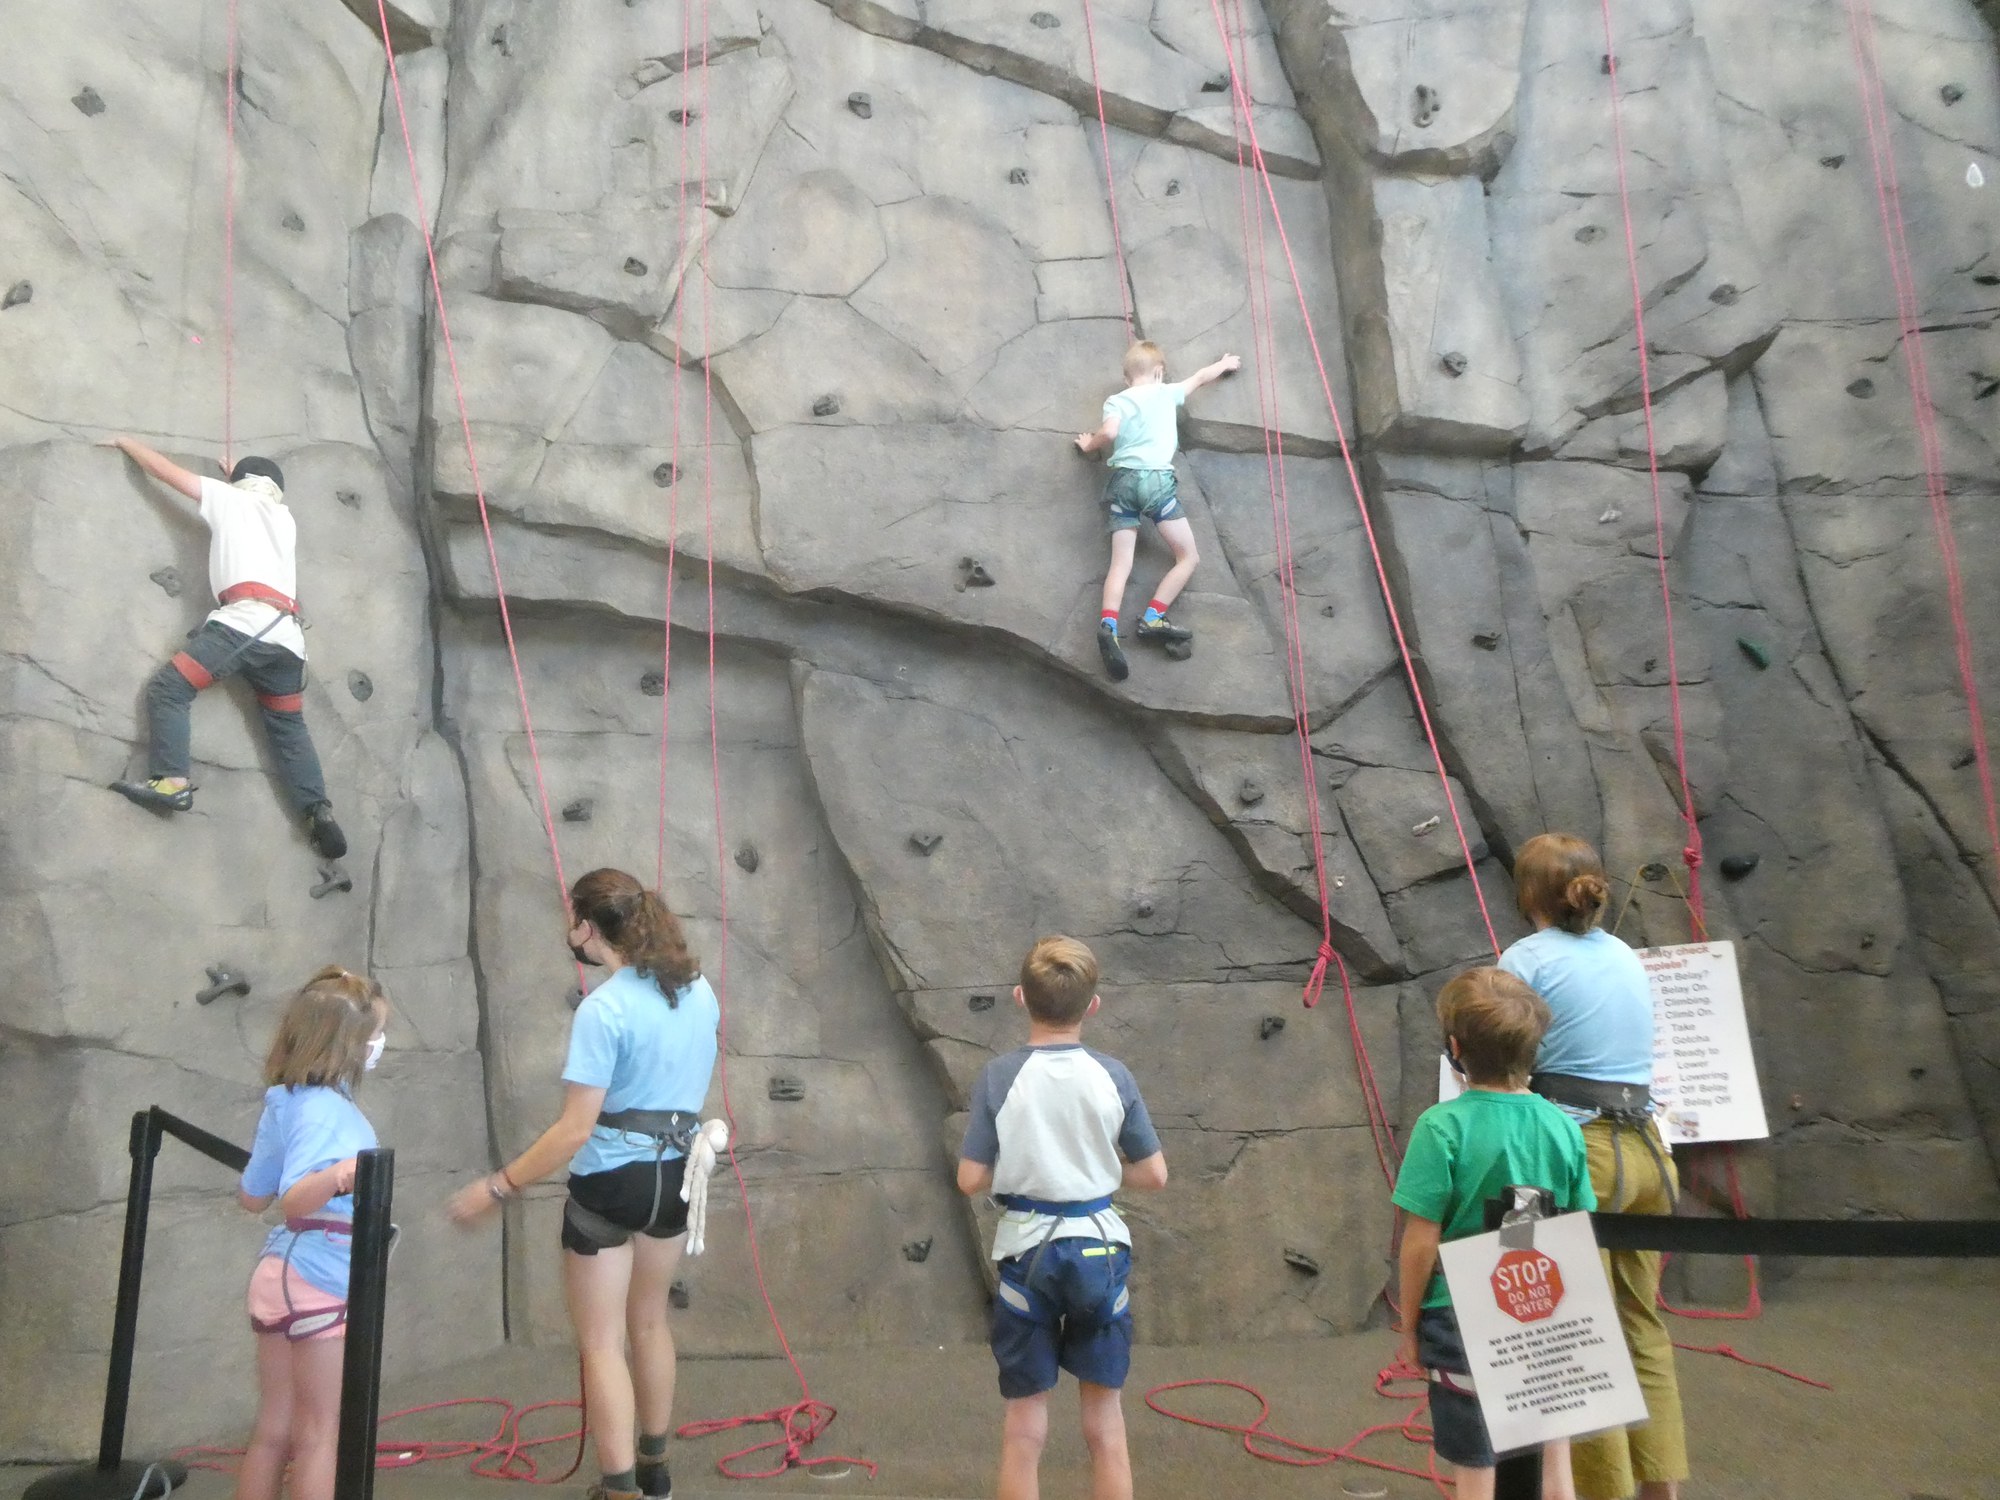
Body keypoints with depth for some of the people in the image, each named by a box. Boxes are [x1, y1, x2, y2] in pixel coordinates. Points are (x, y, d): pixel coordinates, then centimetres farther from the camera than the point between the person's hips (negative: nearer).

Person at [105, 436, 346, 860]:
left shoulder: (232, 499, 18)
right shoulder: (285, 519, 31)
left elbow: (165, 469, 22)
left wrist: (125, 442, 38)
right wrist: (237, 474, 61)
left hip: (244, 622, -6)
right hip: (287, 634, 6)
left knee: (167, 690, 0)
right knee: (290, 726, 12)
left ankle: (171, 782, -15)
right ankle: (319, 811, -4)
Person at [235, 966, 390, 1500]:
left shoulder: (284, 1099, 4)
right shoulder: (324, 1108, -22)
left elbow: (252, 1196, 14)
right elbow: (294, 1199, -35)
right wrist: (338, 1174, -55)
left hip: (281, 1276, 8)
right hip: (320, 1285, -8)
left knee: (273, 1431, 17)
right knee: (320, 1436, 5)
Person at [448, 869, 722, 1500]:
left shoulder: (603, 1008, -22)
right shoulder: (699, 990, -2)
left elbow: (575, 1129, -23)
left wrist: (496, 1188, -15)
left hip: (610, 1182, -7)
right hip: (675, 1175, 7)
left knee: (601, 1343, 8)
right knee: (648, 1321, 25)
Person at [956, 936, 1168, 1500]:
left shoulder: (999, 1077, -11)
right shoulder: (1113, 1076, -8)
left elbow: (971, 1180, -9)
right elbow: (1153, 1174, -2)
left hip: (1027, 1253, -1)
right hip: (1099, 1250, 1)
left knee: (1024, 1426, 13)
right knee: (1105, 1423, 16)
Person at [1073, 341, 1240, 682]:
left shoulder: (1116, 401, 15)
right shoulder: (1167, 392, 18)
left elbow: (1109, 432, -5)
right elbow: (1201, 377, 36)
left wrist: (1090, 445, 15)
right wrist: (1225, 364, 55)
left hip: (1122, 480, 2)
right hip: (1156, 478, -2)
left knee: (1121, 562, -4)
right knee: (1188, 557, 6)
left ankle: (1108, 625, -30)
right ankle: (1153, 618, -12)